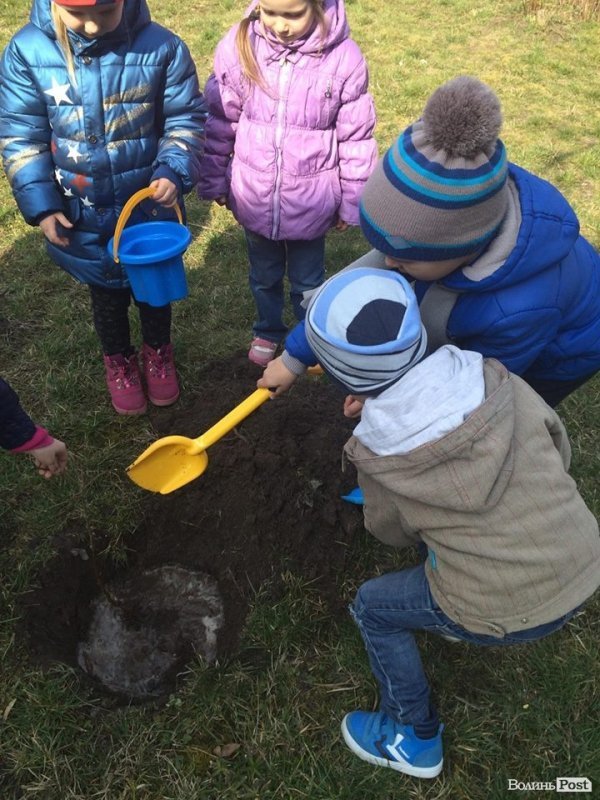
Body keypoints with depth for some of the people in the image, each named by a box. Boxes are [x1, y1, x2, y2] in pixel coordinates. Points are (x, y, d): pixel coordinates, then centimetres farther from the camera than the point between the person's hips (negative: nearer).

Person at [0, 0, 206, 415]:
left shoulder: (161, 47, -16)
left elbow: (185, 118, -6)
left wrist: (173, 172, -22)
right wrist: (42, 205, -13)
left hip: (151, 206, 0)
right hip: (84, 215, 1)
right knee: (107, 294, 20)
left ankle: (158, 352, 49)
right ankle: (118, 361, 46)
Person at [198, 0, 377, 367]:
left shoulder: (344, 57, -15)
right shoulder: (238, 46, -11)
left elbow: (356, 139, -7)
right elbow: (219, 122, -1)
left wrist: (351, 203, -1)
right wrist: (215, 182, 5)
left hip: (310, 201, -2)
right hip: (253, 197, 2)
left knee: (308, 281, 18)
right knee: (264, 275, 23)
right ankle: (268, 330, 49)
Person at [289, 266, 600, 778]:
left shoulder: (377, 454, -18)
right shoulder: (500, 382, -12)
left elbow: (393, 534, 2)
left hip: (509, 614, -5)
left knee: (373, 606, 17)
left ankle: (416, 740, 31)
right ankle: (463, 624, 49)